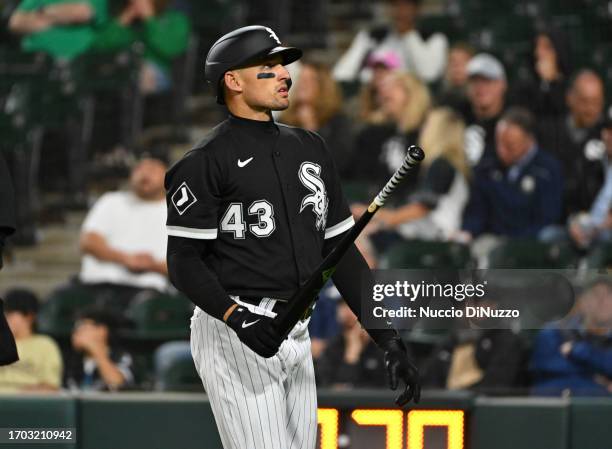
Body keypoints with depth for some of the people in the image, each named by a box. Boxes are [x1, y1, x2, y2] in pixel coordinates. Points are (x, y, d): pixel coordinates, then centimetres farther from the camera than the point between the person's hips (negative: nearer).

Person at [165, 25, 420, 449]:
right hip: (234, 335, -7)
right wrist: (236, 317, -27)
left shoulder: (310, 148, 15)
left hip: (298, 336, 7)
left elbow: (341, 252, 16)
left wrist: (388, 338, 9)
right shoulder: (207, 161, -6)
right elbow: (184, 261, -11)